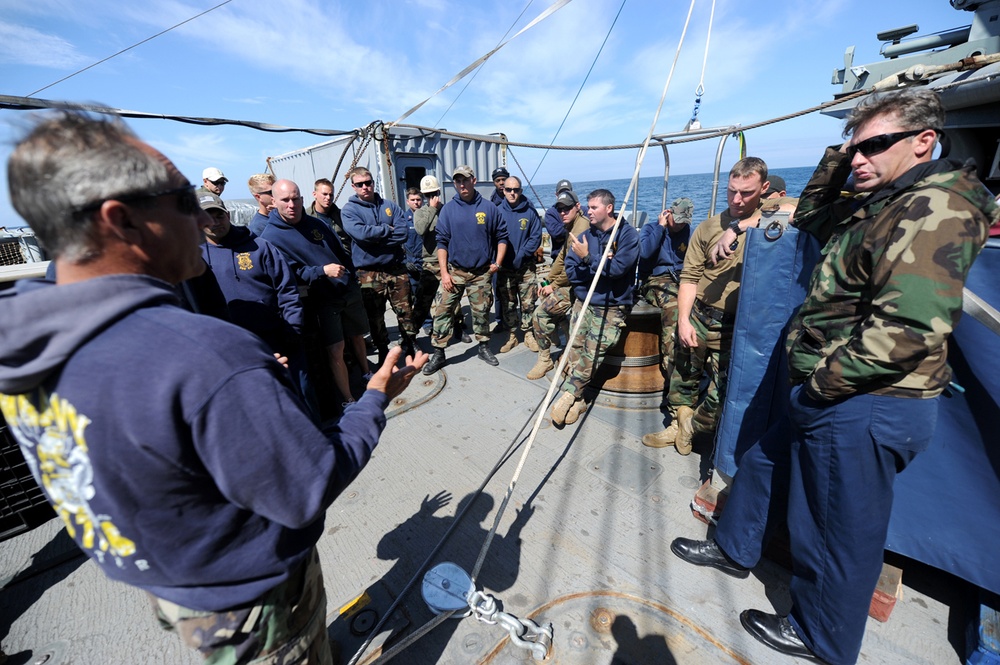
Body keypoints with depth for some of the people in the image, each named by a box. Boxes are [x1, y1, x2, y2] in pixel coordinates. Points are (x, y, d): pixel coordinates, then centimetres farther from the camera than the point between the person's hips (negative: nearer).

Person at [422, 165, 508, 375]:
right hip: (454, 271, 0)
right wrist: (444, 272, -7)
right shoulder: (448, 209, 1)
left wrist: (497, 263, -2)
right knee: (441, 310, -6)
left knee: (481, 312, 11)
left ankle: (484, 347, 30)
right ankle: (438, 353, 6)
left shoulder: (488, 208, 1)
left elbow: (501, 237, 8)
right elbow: (442, 242, 0)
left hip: (481, 272, 0)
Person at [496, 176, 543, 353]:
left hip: (526, 267, -1)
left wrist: (521, 255, -14)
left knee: (528, 303, 4)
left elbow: (536, 237, -5)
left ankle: (528, 334, 18)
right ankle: (512, 335, 21)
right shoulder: (498, 211, 0)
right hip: (504, 267, 1)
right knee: (508, 304, 9)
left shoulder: (530, 212, -2)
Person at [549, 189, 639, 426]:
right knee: (574, 352, -4)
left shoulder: (628, 234, -4)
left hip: (611, 308, -4)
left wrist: (589, 259, -20)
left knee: (591, 357, -15)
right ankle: (576, 400, 6)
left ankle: (568, 396, -4)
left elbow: (617, 268, -17)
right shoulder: (585, 236, 8)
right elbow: (571, 272, 2)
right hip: (583, 303, 5)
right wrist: (599, 265, -10)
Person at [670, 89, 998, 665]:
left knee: (840, 531, 8)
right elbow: (809, 216, 31)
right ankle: (734, 550, 46)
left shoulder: (933, 207, -18)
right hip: (839, 403, 10)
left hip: (864, 409, -10)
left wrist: (821, 381, -20)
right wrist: (834, 162, 16)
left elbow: (909, 329, -28)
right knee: (766, 463, 23)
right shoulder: (882, 205, 13)